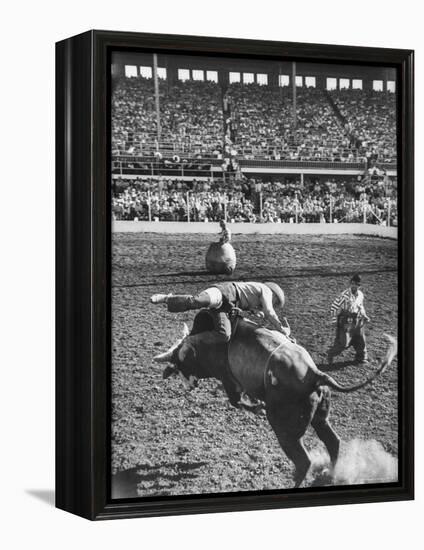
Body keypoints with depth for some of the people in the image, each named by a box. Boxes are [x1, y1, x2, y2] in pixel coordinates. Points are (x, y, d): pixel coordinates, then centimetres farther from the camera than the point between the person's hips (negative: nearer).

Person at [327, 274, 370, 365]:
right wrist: (334, 320, -15)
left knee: (360, 340, 10)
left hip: (357, 322, 6)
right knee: (343, 343, -4)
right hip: (346, 322, -6)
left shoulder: (360, 295, 4)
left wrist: (364, 316, 11)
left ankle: (361, 357, 29)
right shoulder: (345, 295, -18)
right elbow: (334, 307, -13)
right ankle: (331, 354, 20)